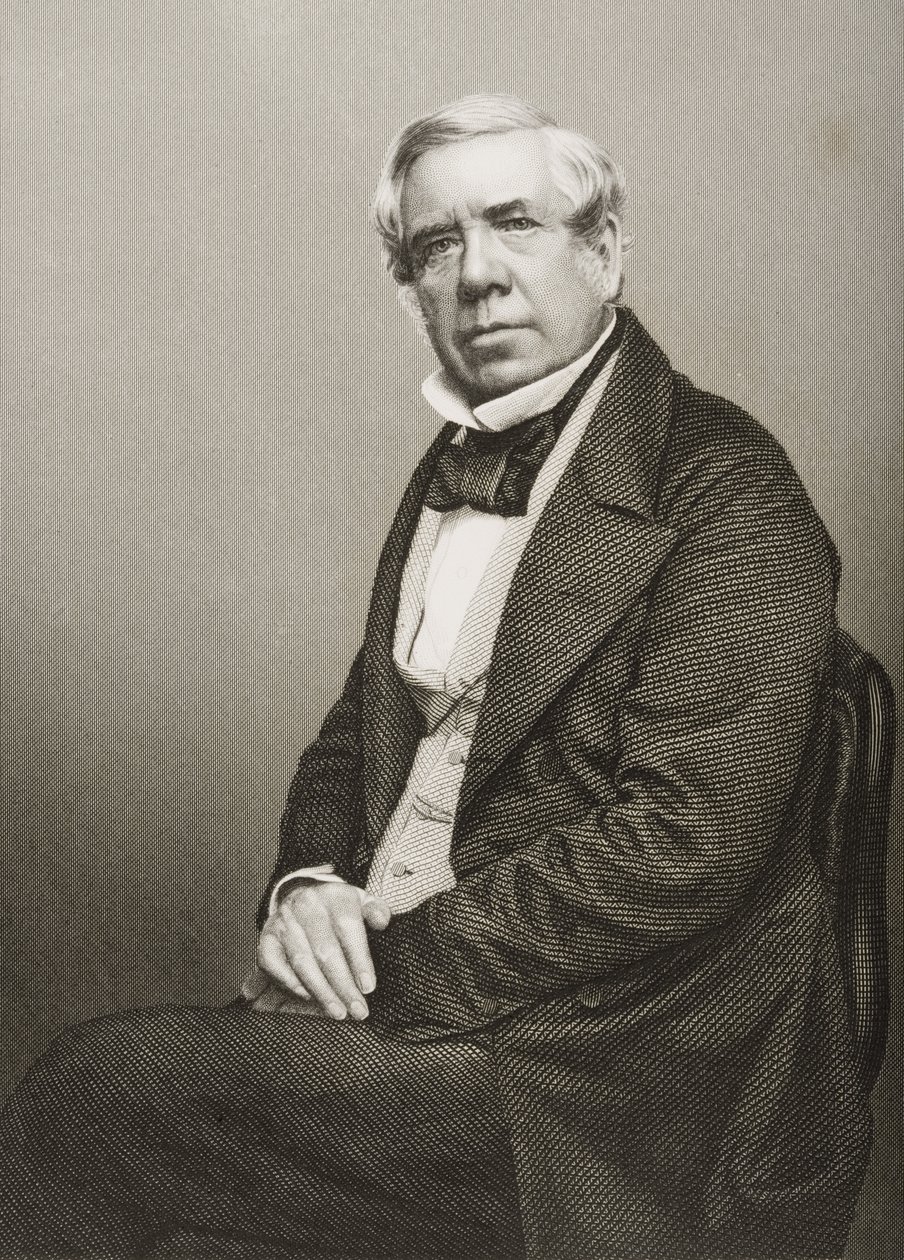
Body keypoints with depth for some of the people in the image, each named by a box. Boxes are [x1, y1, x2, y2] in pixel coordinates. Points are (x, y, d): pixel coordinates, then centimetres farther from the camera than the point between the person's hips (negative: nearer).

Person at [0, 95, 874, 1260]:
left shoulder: (729, 498, -12)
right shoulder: (457, 467, 14)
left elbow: (682, 846, -20)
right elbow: (360, 728, 18)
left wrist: (390, 959, -16)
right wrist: (308, 884, -3)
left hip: (590, 1086, -6)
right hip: (392, 994, 6)